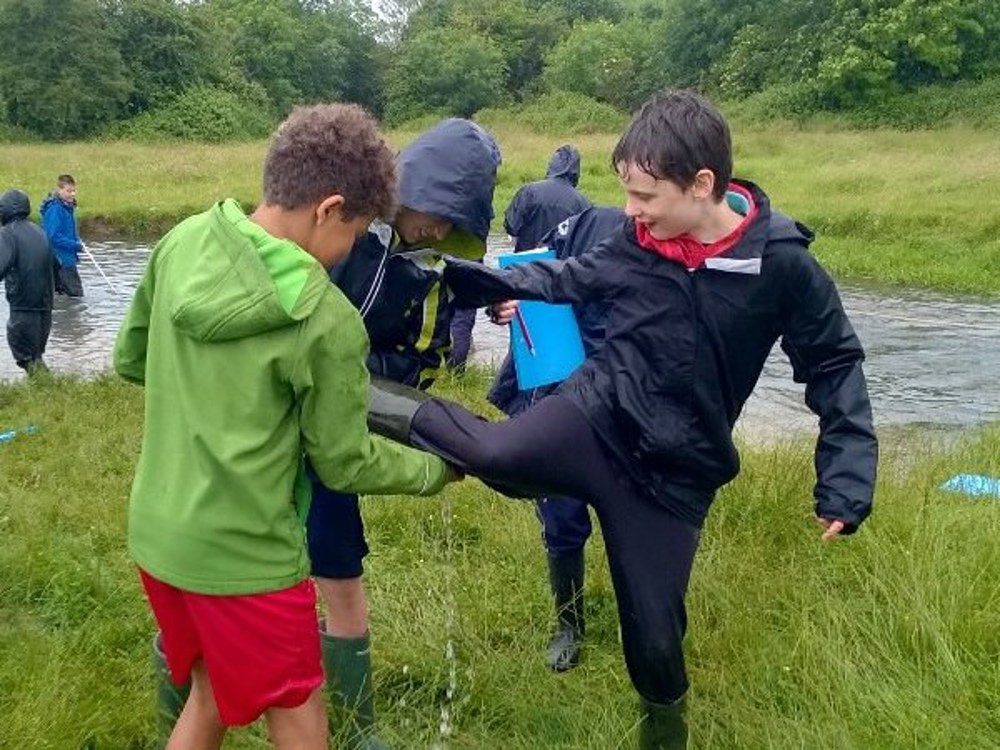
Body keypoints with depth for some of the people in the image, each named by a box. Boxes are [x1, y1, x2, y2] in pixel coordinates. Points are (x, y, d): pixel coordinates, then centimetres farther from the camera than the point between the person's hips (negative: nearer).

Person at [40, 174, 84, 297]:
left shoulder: (67, 207, 12)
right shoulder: (54, 209, -17)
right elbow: (53, 236, -23)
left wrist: (78, 242, 7)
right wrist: (75, 245, -19)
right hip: (60, 260, -10)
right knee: (76, 294, -11)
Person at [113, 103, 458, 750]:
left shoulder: (183, 243, -5)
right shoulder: (327, 321, -22)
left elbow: (131, 360, 9)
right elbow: (345, 464, -10)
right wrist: (437, 468, 5)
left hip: (157, 532, 6)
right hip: (244, 554, -6)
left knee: (211, 692, 27)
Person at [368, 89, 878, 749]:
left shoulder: (783, 263, -13)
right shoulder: (637, 241, -5)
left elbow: (835, 366, -2)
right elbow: (570, 278, 16)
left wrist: (847, 478, -8)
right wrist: (480, 281, 8)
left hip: (675, 472, 0)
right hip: (597, 415, 1)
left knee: (653, 634, 8)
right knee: (498, 455, -33)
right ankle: (378, 404, -9)